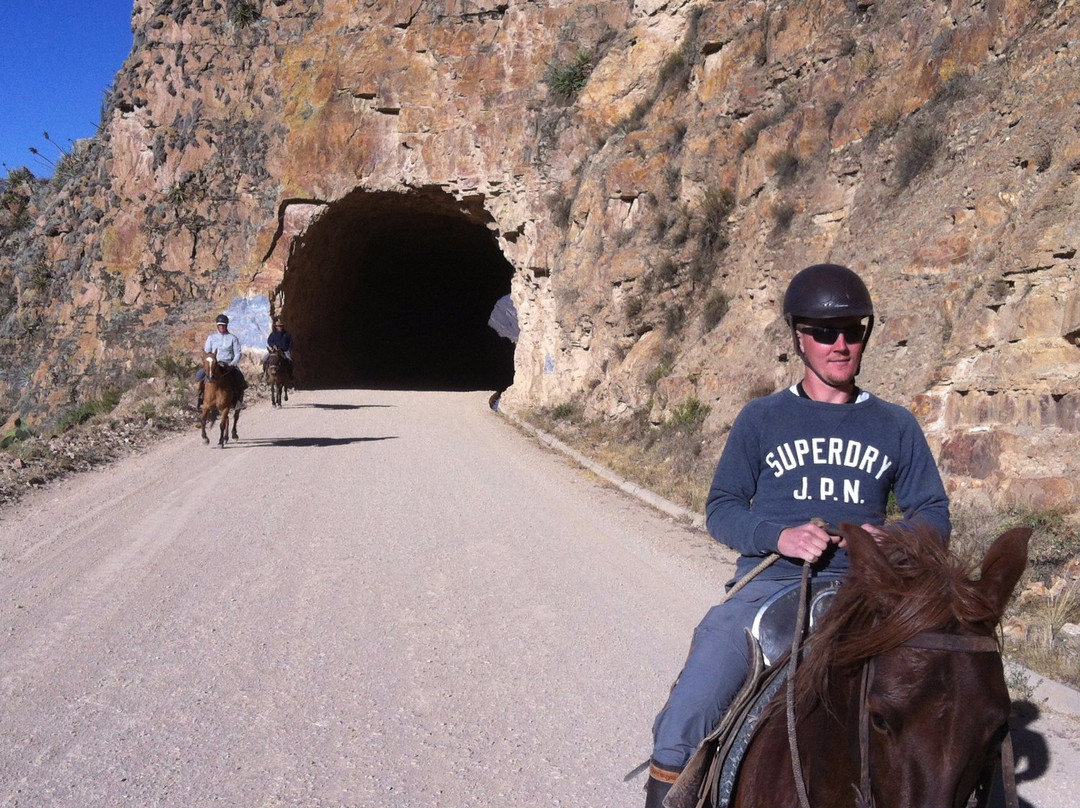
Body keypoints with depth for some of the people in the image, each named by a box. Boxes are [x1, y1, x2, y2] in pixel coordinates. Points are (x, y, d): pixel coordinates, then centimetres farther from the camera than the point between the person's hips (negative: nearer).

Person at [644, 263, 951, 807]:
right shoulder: (761, 419, 8)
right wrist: (780, 536, -14)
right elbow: (721, 508, 6)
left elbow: (934, 515, 14)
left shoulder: (895, 426, 13)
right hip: (768, 582, -2)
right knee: (684, 722, -18)